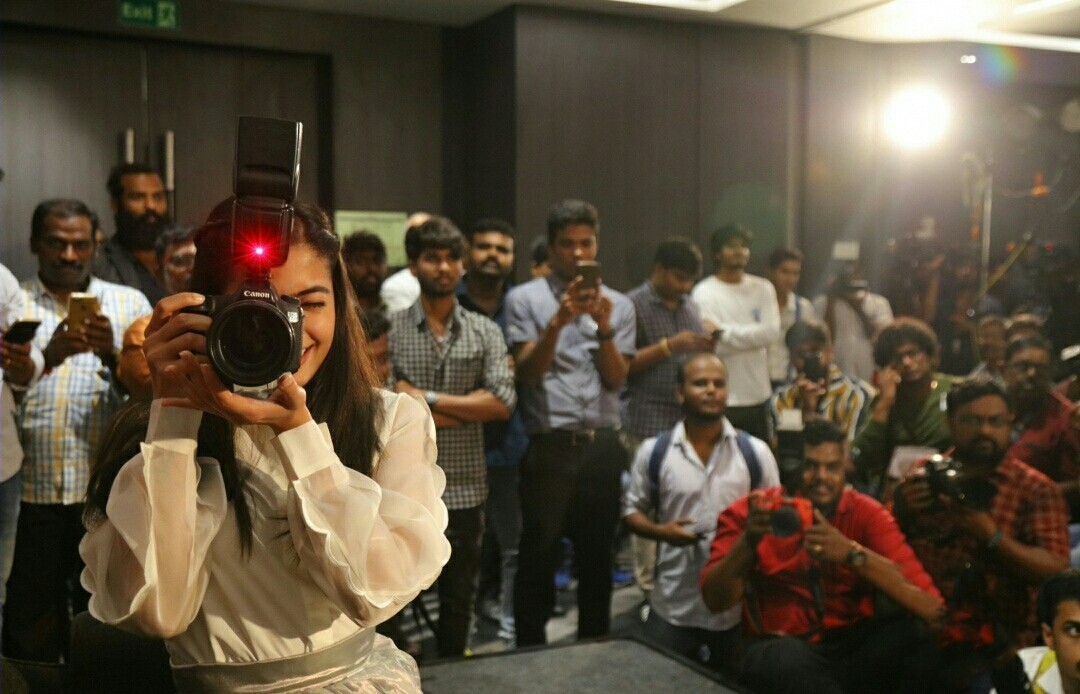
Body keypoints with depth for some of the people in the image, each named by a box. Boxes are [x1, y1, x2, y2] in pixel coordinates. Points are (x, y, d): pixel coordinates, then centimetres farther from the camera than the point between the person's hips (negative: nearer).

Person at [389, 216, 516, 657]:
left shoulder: (485, 332, 3)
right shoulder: (389, 330, -3)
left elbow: (503, 403, -9)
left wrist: (429, 398, -15)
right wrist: (468, 411, -13)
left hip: (465, 487, 2)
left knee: (459, 599, 15)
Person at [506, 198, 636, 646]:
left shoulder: (619, 305, 10)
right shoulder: (525, 299, 1)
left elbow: (616, 379, 3)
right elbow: (527, 373, -8)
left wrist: (604, 328, -13)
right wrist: (558, 322, -21)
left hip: (603, 447, 3)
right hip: (549, 447, -3)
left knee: (597, 556, 13)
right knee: (538, 557, 2)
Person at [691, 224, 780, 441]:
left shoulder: (763, 288, 6)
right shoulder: (704, 292, -7)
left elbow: (771, 332, -9)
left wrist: (724, 331, -14)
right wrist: (751, 335, -14)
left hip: (759, 396, 4)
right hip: (722, 400, -4)